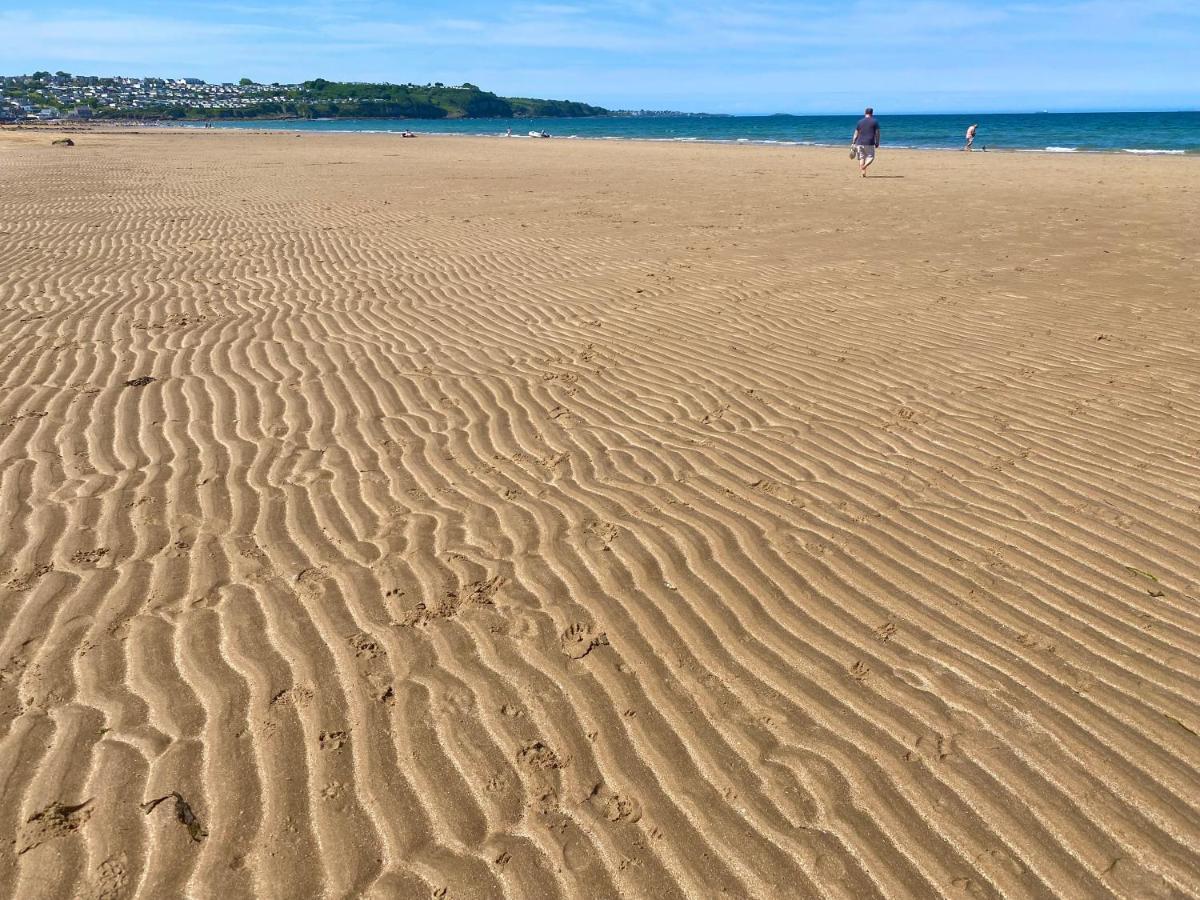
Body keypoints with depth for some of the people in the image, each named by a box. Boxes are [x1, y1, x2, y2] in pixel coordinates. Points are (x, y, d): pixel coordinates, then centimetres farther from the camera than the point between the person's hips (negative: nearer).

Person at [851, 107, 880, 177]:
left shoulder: (860, 121, 7)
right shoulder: (875, 122, 2)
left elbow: (856, 133, 5)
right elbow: (877, 133, 0)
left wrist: (853, 143, 8)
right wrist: (877, 143, 8)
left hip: (860, 143, 2)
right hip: (869, 143, -2)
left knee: (861, 158, 8)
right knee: (871, 157, 5)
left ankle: (863, 173, 1)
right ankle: (864, 166, -24)